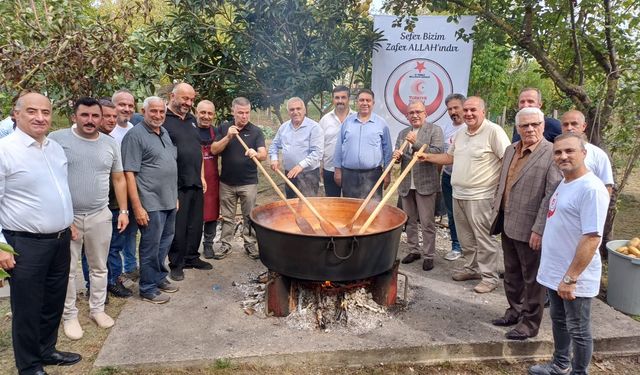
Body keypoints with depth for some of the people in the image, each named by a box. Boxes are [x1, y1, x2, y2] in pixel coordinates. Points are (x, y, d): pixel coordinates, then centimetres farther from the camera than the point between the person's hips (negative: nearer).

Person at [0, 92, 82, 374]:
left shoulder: (56, 147, 8)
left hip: (60, 240, 7)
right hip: (26, 245, -6)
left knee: (54, 302, 19)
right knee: (27, 308, 9)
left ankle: (47, 350, 39)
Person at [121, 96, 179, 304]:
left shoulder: (165, 133, 12)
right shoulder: (135, 135, -12)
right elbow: (129, 173, -16)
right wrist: (137, 207, -19)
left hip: (169, 201, 8)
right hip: (151, 203, -8)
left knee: (165, 242, 18)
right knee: (151, 246, 3)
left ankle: (159, 277, 34)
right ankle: (148, 289, 18)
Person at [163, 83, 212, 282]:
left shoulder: (192, 120, 16)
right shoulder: (163, 120, -8)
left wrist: (202, 175, 16)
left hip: (196, 183, 7)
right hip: (176, 184, -7)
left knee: (196, 223, 14)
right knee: (178, 226, 2)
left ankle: (192, 257, 30)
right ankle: (176, 264, 16)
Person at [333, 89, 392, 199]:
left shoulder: (381, 123, 2)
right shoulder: (347, 122, 7)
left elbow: (387, 149, 5)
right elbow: (339, 147, 9)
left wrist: (387, 173, 3)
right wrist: (337, 169, 6)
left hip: (372, 175, -2)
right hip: (349, 174, 2)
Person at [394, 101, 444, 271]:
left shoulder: (435, 130, -2)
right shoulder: (403, 133, 14)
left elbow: (437, 152, -14)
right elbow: (397, 155, 14)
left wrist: (416, 143, -21)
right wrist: (396, 155, -9)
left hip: (425, 184, -5)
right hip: (406, 184, 6)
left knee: (427, 222, 0)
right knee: (409, 221, 14)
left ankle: (429, 255, 10)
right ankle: (414, 250, 27)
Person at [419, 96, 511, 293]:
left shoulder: (493, 131, -12)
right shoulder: (460, 134, 14)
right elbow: (450, 157, 27)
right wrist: (428, 157, 16)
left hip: (479, 197, -8)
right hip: (458, 194, 8)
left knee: (484, 238, -1)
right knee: (465, 237, 17)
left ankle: (489, 277, 10)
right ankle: (472, 268, 32)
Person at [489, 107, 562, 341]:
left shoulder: (552, 154, -13)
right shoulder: (511, 150, 10)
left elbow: (552, 196, -18)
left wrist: (539, 229, -19)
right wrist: (497, 212, 13)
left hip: (529, 229, -7)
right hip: (508, 225, 7)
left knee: (532, 278, 7)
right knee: (512, 274, 20)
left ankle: (530, 323, 22)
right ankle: (515, 311, 37)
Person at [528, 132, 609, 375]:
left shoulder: (591, 189, -21)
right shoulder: (564, 183, 7)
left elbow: (592, 238, -25)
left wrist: (570, 277, -24)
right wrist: (560, 274, 17)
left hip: (575, 277, -9)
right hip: (555, 272, 9)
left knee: (578, 330, 10)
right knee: (558, 320, 23)